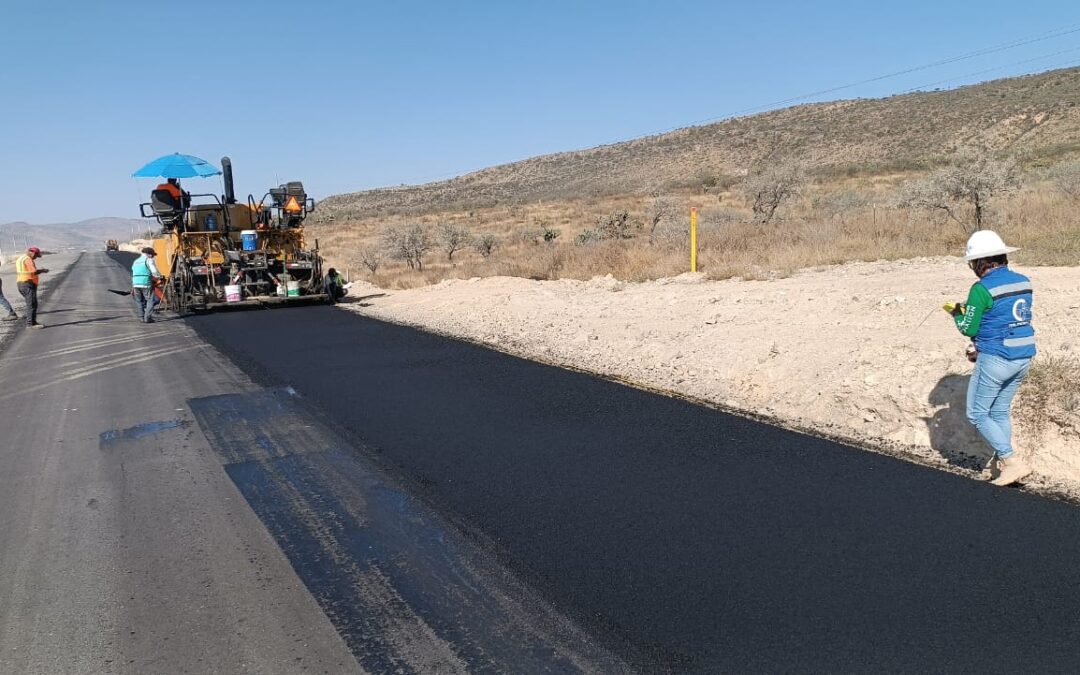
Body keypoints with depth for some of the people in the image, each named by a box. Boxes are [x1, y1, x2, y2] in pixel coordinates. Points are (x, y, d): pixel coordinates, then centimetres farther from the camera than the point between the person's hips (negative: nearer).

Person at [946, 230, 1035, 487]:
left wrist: (956, 314, 10)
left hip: (995, 360, -8)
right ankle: (1004, 465, 25)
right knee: (1000, 412, 20)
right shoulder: (1023, 282, 6)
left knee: (977, 414, 6)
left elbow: (968, 329, -11)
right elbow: (1012, 320, 13)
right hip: (1023, 357, 8)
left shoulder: (982, 288, -17)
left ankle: (1013, 462, 0)